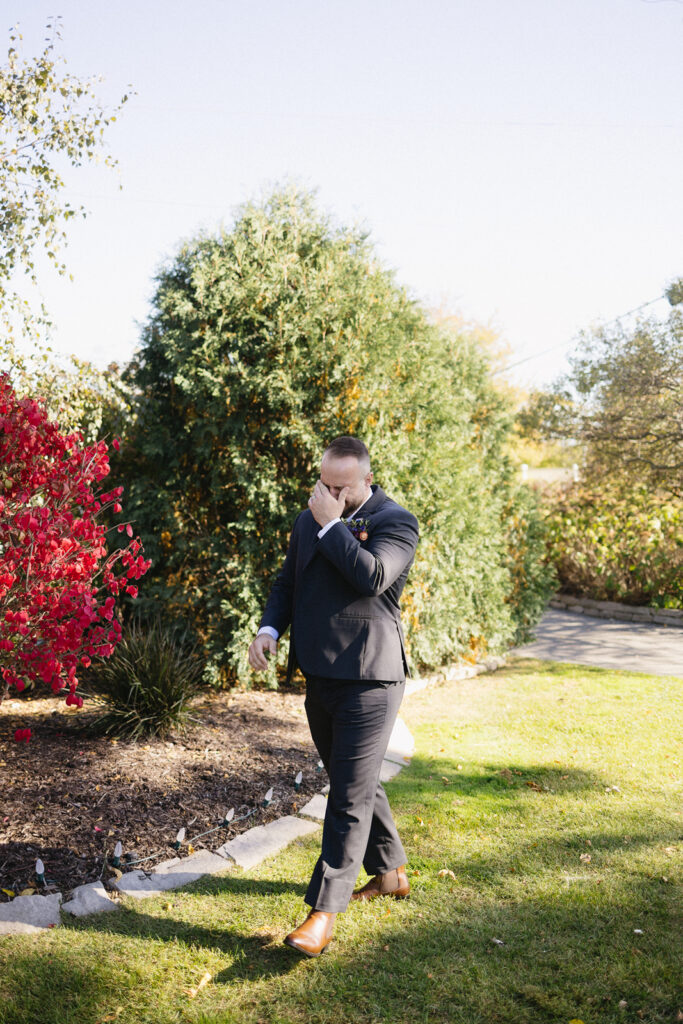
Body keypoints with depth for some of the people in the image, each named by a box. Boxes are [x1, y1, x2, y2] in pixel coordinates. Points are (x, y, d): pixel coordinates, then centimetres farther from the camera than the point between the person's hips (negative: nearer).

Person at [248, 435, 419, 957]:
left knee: (351, 796, -6)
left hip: (368, 679, -7)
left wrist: (332, 524, -19)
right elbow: (288, 581, 19)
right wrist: (270, 628, 2)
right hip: (320, 675, 8)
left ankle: (323, 913, -1)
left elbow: (372, 576, -25)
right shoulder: (309, 520, 12)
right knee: (357, 782, 19)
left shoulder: (396, 522, -8)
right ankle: (390, 872, 38)